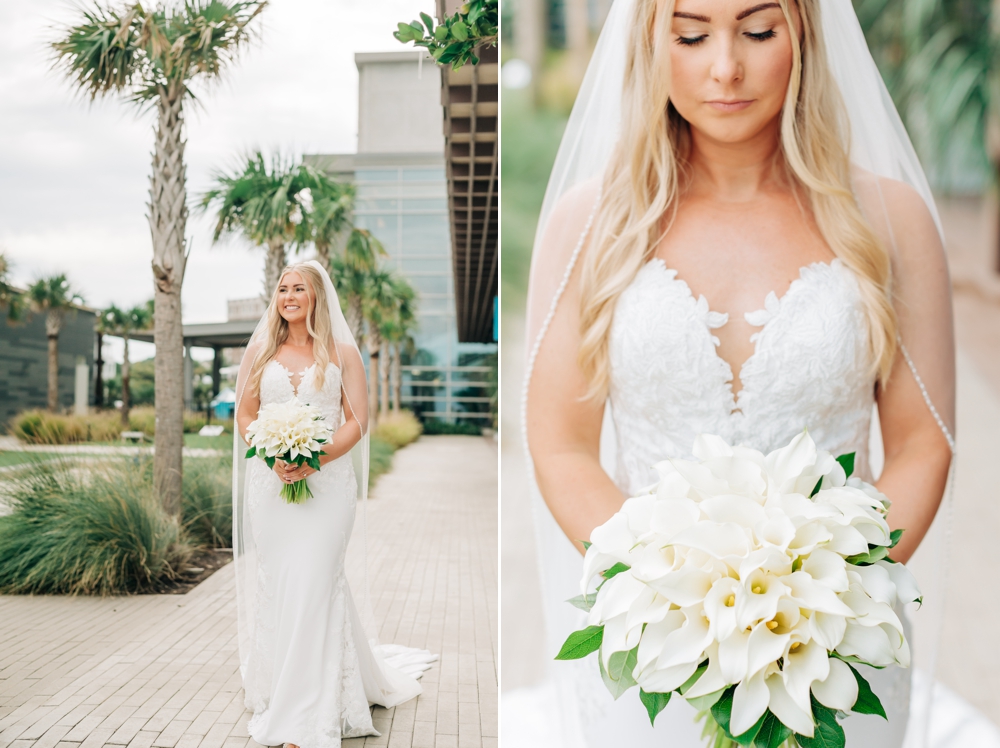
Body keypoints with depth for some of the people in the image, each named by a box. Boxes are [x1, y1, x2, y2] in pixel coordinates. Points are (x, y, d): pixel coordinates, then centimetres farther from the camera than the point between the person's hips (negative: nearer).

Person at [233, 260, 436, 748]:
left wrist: (315, 459, -16)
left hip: (326, 483, -2)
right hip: (269, 483, 3)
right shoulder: (259, 351, 12)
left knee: (312, 587, -9)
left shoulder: (342, 352, 5)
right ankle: (278, 698, 21)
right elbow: (244, 415, 10)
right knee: (275, 588, 3)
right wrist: (274, 457, -9)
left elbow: (357, 421, 0)